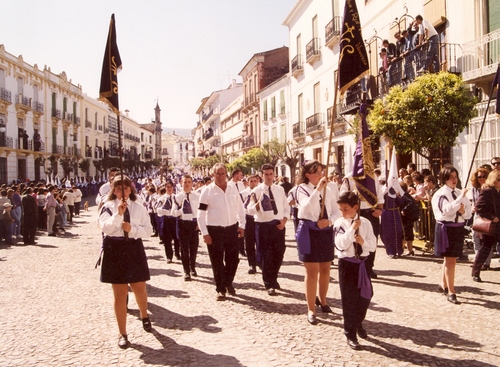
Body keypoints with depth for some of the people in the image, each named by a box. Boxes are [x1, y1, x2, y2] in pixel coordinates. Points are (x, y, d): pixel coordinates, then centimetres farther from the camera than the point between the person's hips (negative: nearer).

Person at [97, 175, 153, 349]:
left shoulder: (139, 208, 3)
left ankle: (144, 316, 46)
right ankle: (122, 334, 18)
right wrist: (118, 214, -25)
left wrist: (132, 228, -15)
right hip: (114, 250, -2)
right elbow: (105, 227, -15)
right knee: (120, 293, 5)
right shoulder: (108, 207, -2)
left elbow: (148, 230, 0)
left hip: (134, 249, 2)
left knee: (140, 289, 13)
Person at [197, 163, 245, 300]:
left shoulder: (233, 189, 6)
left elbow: (240, 208, 14)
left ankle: (228, 282, 34)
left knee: (233, 258, 10)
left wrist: (241, 225, 5)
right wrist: (205, 233, -12)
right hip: (214, 230, -3)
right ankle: (220, 289, 18)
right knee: (217, 261, 4)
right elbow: (201, 214, -8)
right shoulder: (207, 191, -7)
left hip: (232, 228, 4)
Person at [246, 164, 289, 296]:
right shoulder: (257, 191, -5)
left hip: (279, 225, 4)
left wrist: (284, 220, -4)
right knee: (266, 255, 3)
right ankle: (269, 285, 17)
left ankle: (273, 279, 33)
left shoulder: (280, 189, 7)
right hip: (263, 226, -4)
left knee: (279, 253, 11)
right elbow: (250, 210, -10)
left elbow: (286, 207, 11)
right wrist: (258, 203, -29)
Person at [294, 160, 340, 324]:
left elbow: (337, 212, 7)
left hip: (326, 231, 5)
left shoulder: (328, 189, 7)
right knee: (312, 271, -3)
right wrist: (318, 189, -31)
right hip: (309, 231, -5)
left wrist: (329, 221, -12)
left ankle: (322, 299, 38)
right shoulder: (302, 189, -7)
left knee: (325, 269, 16)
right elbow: (307, 207, -27)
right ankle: (311, 309, 7)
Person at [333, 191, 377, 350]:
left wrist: (363, 241, -19)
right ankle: (350, 334, 15)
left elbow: (373, 245, 0)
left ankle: (358, 324, 40)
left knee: (365, 296, 14)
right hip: (347, 264, -3)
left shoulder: (365, 223, -1)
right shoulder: (339, 224, -10)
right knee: (349, 299, 2)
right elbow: (341, 245, -22)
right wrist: (352, 228, -23)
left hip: (363, 263, 4)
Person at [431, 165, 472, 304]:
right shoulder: (440, 194, -8)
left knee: (449, 259, 17)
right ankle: (451, 293, -1)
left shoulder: (460, 193, 9)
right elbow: (447, 209, -26)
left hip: (458, 228, 6)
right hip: (446, 228, -6)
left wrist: (464, 211, -12)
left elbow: (469, 213, 10)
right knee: (450, 260, -6)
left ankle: (443, 285, 34)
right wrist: (461, 197, -27)